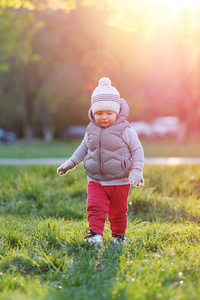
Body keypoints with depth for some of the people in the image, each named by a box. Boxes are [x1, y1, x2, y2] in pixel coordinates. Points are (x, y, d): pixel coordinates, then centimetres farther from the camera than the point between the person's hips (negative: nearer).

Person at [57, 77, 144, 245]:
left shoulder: (124, 131, -10)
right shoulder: (91, 130, 3)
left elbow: (137, 150, -5)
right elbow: (84, 147, 19)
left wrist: (136, 171, -15)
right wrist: (71, 163, 14)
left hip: (119, 182, -2)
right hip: (96, 181, 3)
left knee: (118, 212, 11)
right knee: (95, 208, -14)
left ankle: (119, 235, 30)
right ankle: (95, 235, -11)